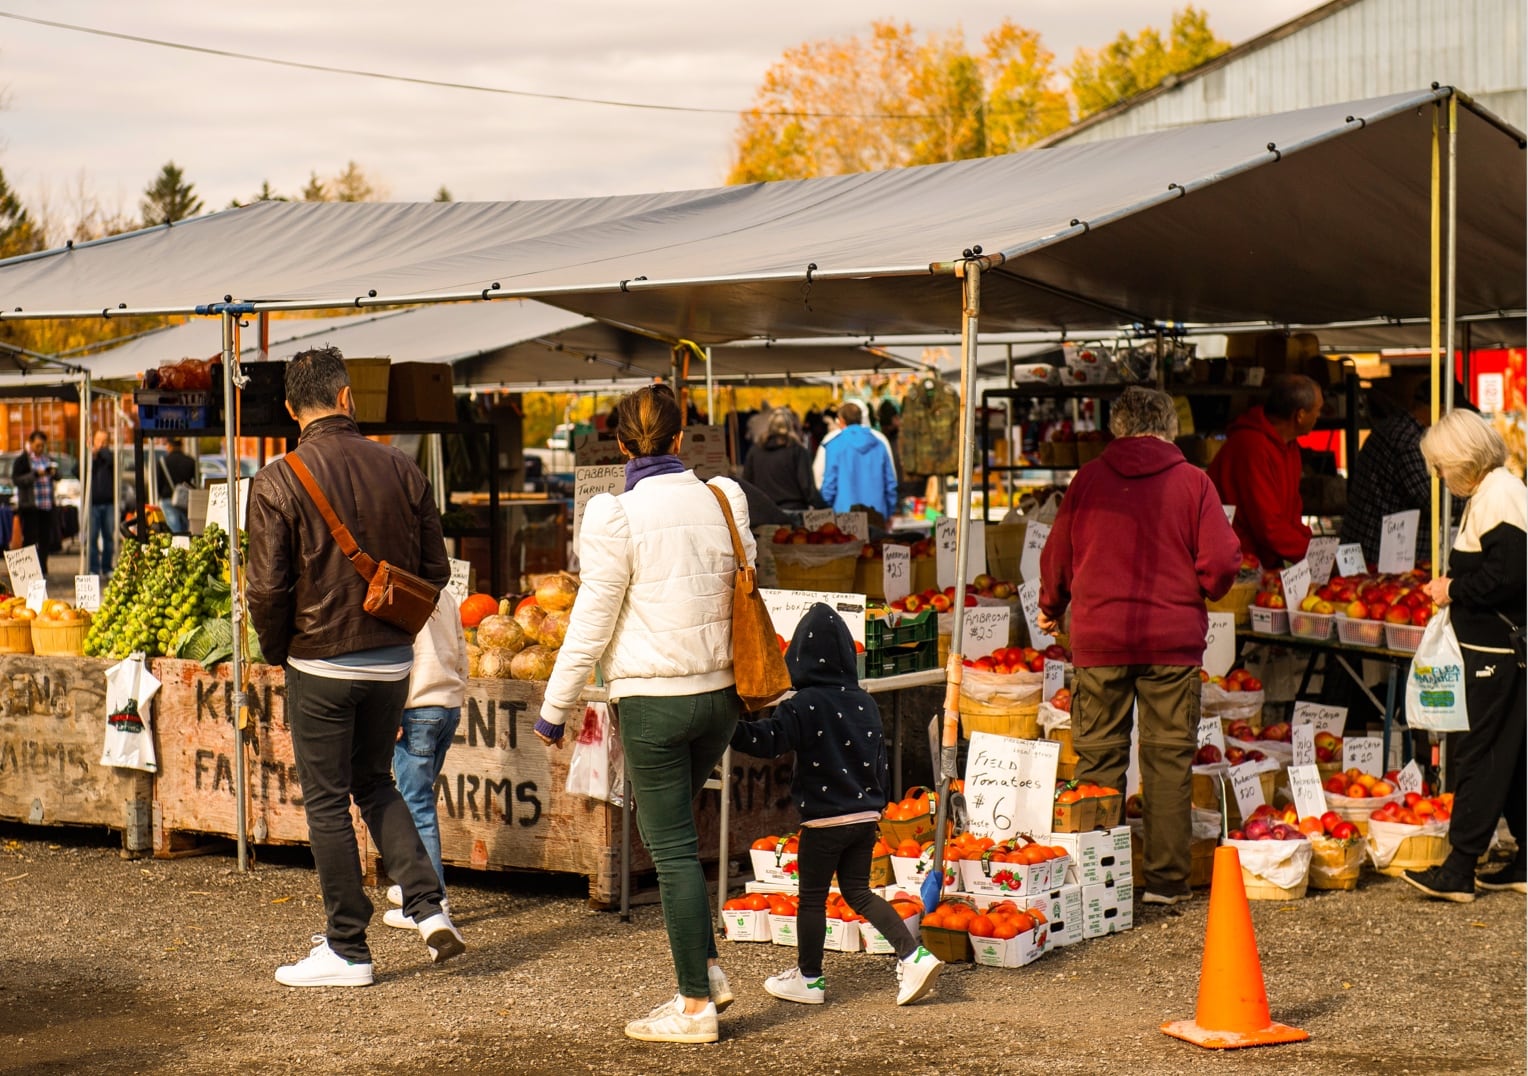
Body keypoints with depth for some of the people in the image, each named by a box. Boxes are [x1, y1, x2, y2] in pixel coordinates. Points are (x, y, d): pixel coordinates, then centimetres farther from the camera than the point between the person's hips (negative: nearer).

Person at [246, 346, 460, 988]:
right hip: (393, 660, 4)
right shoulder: (400, 471, -2)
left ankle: (347, 950, 12)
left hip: (321, 664, -4)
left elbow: (268, 588, -14)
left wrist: (275, 650, 5)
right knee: (375, 784, 22)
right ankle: (428, 907, 10)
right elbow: (435, 570, 2)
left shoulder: (277, 482, -12)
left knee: (327, 801, 7)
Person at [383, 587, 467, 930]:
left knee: (417, 805, -4)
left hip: (417, 709, -8)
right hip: (449, 707, 8)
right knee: (420, 800, 19)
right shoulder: (444, 594, 11)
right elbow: (461, 653, 14)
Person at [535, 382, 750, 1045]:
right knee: (675, 833, 23)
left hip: (652, 698, -5)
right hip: (720, 692, 5)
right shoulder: (724, 502, 2)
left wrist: (555, 710, 1)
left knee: (672, 848, 3)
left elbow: (591, 626, -9)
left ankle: (696, 1005, 9)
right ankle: (707, 970, 20)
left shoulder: (618, 516, -12)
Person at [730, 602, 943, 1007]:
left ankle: (809, 979, 17)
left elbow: (768, 740, -26)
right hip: (865, 815, 6)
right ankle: (914, 956, 4)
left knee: (812, 897, 7)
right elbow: (879, 758, 13)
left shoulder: (805, 705, -14)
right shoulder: (864, 702, 7)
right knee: (858, 891, 16)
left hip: (824, 820, -6)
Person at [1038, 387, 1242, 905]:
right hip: (1173, 637, -1)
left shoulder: (1088, 479, 2)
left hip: (1099, 635, 1)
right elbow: (1221, 562, -6)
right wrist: (1200, 595, 17)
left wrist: (1050, 608, 28)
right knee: (1168, 758, 5)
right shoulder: (1192, 481, -2)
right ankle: (1165, 878, 6)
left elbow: (1057, 555, 9)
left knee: (1098, 758, 7)